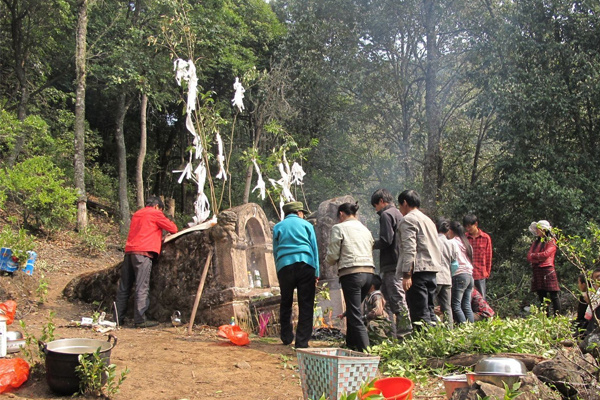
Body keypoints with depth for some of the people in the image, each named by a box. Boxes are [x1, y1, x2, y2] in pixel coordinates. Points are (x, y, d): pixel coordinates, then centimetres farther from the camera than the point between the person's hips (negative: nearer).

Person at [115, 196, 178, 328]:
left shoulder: (136, 214, 26)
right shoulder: (155, 213, 4)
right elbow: (173, 229, 5)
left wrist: (159, 239, 32)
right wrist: (170, 222, 26)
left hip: (129, 251, 7)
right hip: (143, 252, -7)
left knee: (124, 287, 10)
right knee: (142, 288, -7)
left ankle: (119, 318, 14)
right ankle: (140, 320, -8)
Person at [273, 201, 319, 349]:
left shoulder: (278, 227, 15)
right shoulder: (306, 225, 12)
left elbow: (275, 251, 15)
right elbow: (314, 249, 8)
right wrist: (316, 273, 9)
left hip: (284, 266, 2)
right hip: (305, 264, -2)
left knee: (285, 303, 16)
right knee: (305, 305, 0)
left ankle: (286, 337, 20)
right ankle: (302, 341, -3)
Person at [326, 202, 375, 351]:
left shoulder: (339, 228, 1)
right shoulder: (365, 229, 20)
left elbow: (332, 255, -3)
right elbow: (370, 253, 19)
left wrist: (328, 261, 18)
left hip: (351, 273, -7)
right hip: (369, 272, 7)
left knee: (355, 315, -5)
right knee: (353, 310, 20)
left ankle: (365, 349, -13)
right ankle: (351, 344, 26)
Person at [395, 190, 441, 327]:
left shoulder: (408, 220, -4)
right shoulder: (428, 220, 24)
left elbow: (410, 249, -15)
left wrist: (406, 274, -19)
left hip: (418, 270, -9)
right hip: (432, 269, 9)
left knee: (420, 314, -10)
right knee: (429, 309, 11)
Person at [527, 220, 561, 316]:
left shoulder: (551, 241, 2)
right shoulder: (536, 242, 20)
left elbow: (546, 254, -13)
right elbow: (529, 257, 9)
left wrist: (534, 256, 0)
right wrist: (539, 258, -8)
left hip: (547, 270, -6)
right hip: (536, 271, 7)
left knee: (554, 296, -6)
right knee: (541, 296, 9)